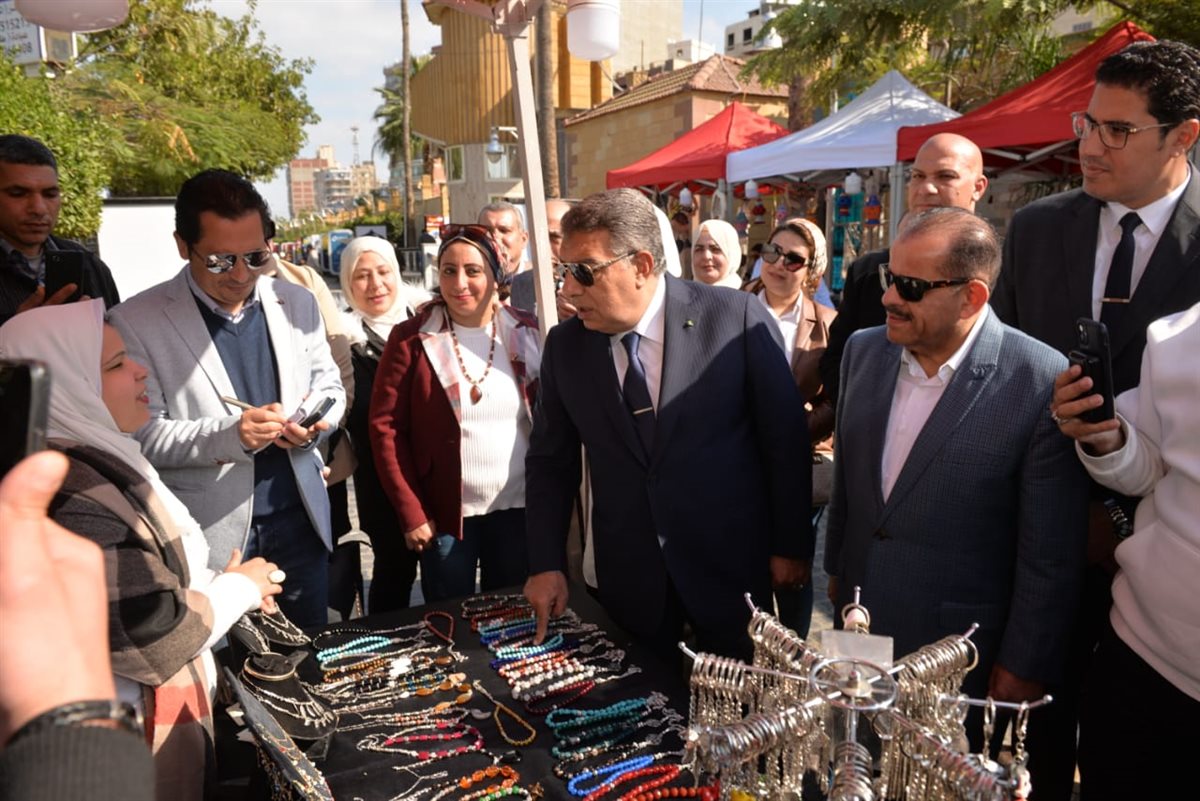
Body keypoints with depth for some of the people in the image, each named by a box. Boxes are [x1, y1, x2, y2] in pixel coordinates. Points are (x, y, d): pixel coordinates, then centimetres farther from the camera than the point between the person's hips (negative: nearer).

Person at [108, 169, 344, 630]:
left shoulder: (297, 303, 4)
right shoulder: (137, 321, -8)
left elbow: (329, 387, 12)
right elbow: (141, 433, -9)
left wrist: (314, 423, -11)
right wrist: (227, 435, -25)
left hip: (299, 520, 4)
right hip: (210, 536, -3)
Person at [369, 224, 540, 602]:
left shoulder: (526, 333, 0)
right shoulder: (412, 339, -7)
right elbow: (386, 426, -6)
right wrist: (411, 513, -8)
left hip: (519, 509, 2)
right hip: (445, 513, -2)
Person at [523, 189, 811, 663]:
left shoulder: (736, 318, -13)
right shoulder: (564, 346, -3)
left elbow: (785, 437, -7)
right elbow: (550, 461, 5)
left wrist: (791, 547, -4)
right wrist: (546, 564, -1)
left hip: (732, 564, -2)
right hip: (628, 577, 3)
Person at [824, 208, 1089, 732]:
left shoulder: (1042, 383, -19)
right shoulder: (863, 351, -2)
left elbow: (1051, 552, -13)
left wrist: (1024, 667, -8)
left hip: (961, 660, -5)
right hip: (859, 628, 5)